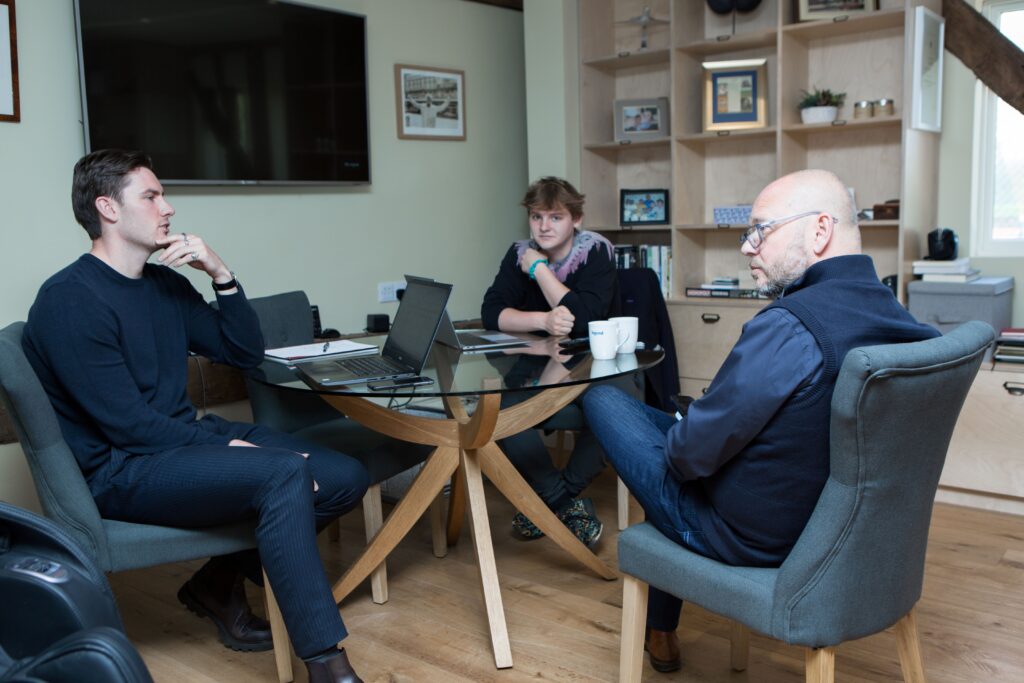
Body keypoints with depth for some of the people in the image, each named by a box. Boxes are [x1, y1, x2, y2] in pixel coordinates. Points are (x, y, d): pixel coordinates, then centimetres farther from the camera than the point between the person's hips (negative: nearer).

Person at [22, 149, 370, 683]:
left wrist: (220, 274, -1)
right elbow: (126, 423, -18)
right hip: (122, 470, -8)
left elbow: (245, 353, 12)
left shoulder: (165, 284, 11)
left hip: (187, 439, 8)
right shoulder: (68, 299, -13)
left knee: (346, 478, -5)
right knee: (284, 473, -32)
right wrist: (228, 447, -19)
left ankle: (220, 581, 10)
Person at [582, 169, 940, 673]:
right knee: (672, 420, 29)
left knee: (602, 398, 8)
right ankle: (660, 629, 39)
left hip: (747, 540, -8)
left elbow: (693, 454, -27)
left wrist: (676, 445, -3)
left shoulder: (790, 325, -30)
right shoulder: (899, 318, -4)